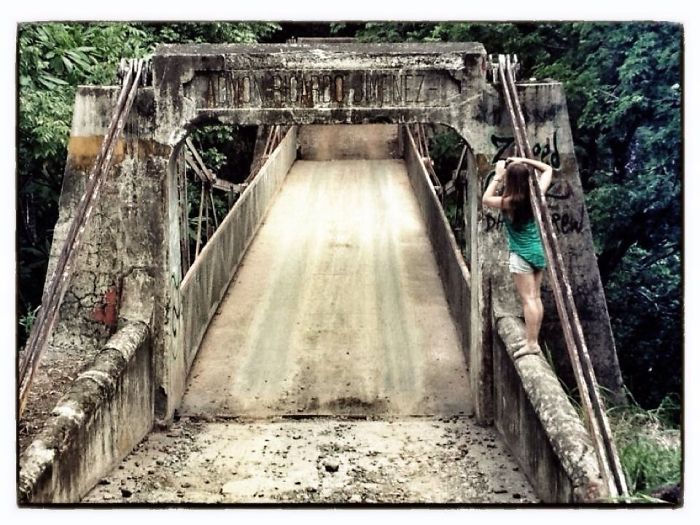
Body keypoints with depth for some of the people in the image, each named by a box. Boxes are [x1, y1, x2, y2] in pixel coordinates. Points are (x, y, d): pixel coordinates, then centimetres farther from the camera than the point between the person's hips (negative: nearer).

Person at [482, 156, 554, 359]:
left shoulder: (508, 202, -14)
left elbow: (485, 199, 5)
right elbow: (547, 169, 14)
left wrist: (497, 177, 4)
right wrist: (523, 161, 8)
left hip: (521, 254, -6)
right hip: (538, 251, 6)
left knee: (527, 299, -6)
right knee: (536, 297, 11)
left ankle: (532, 343, -6)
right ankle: (533, 339, 19)